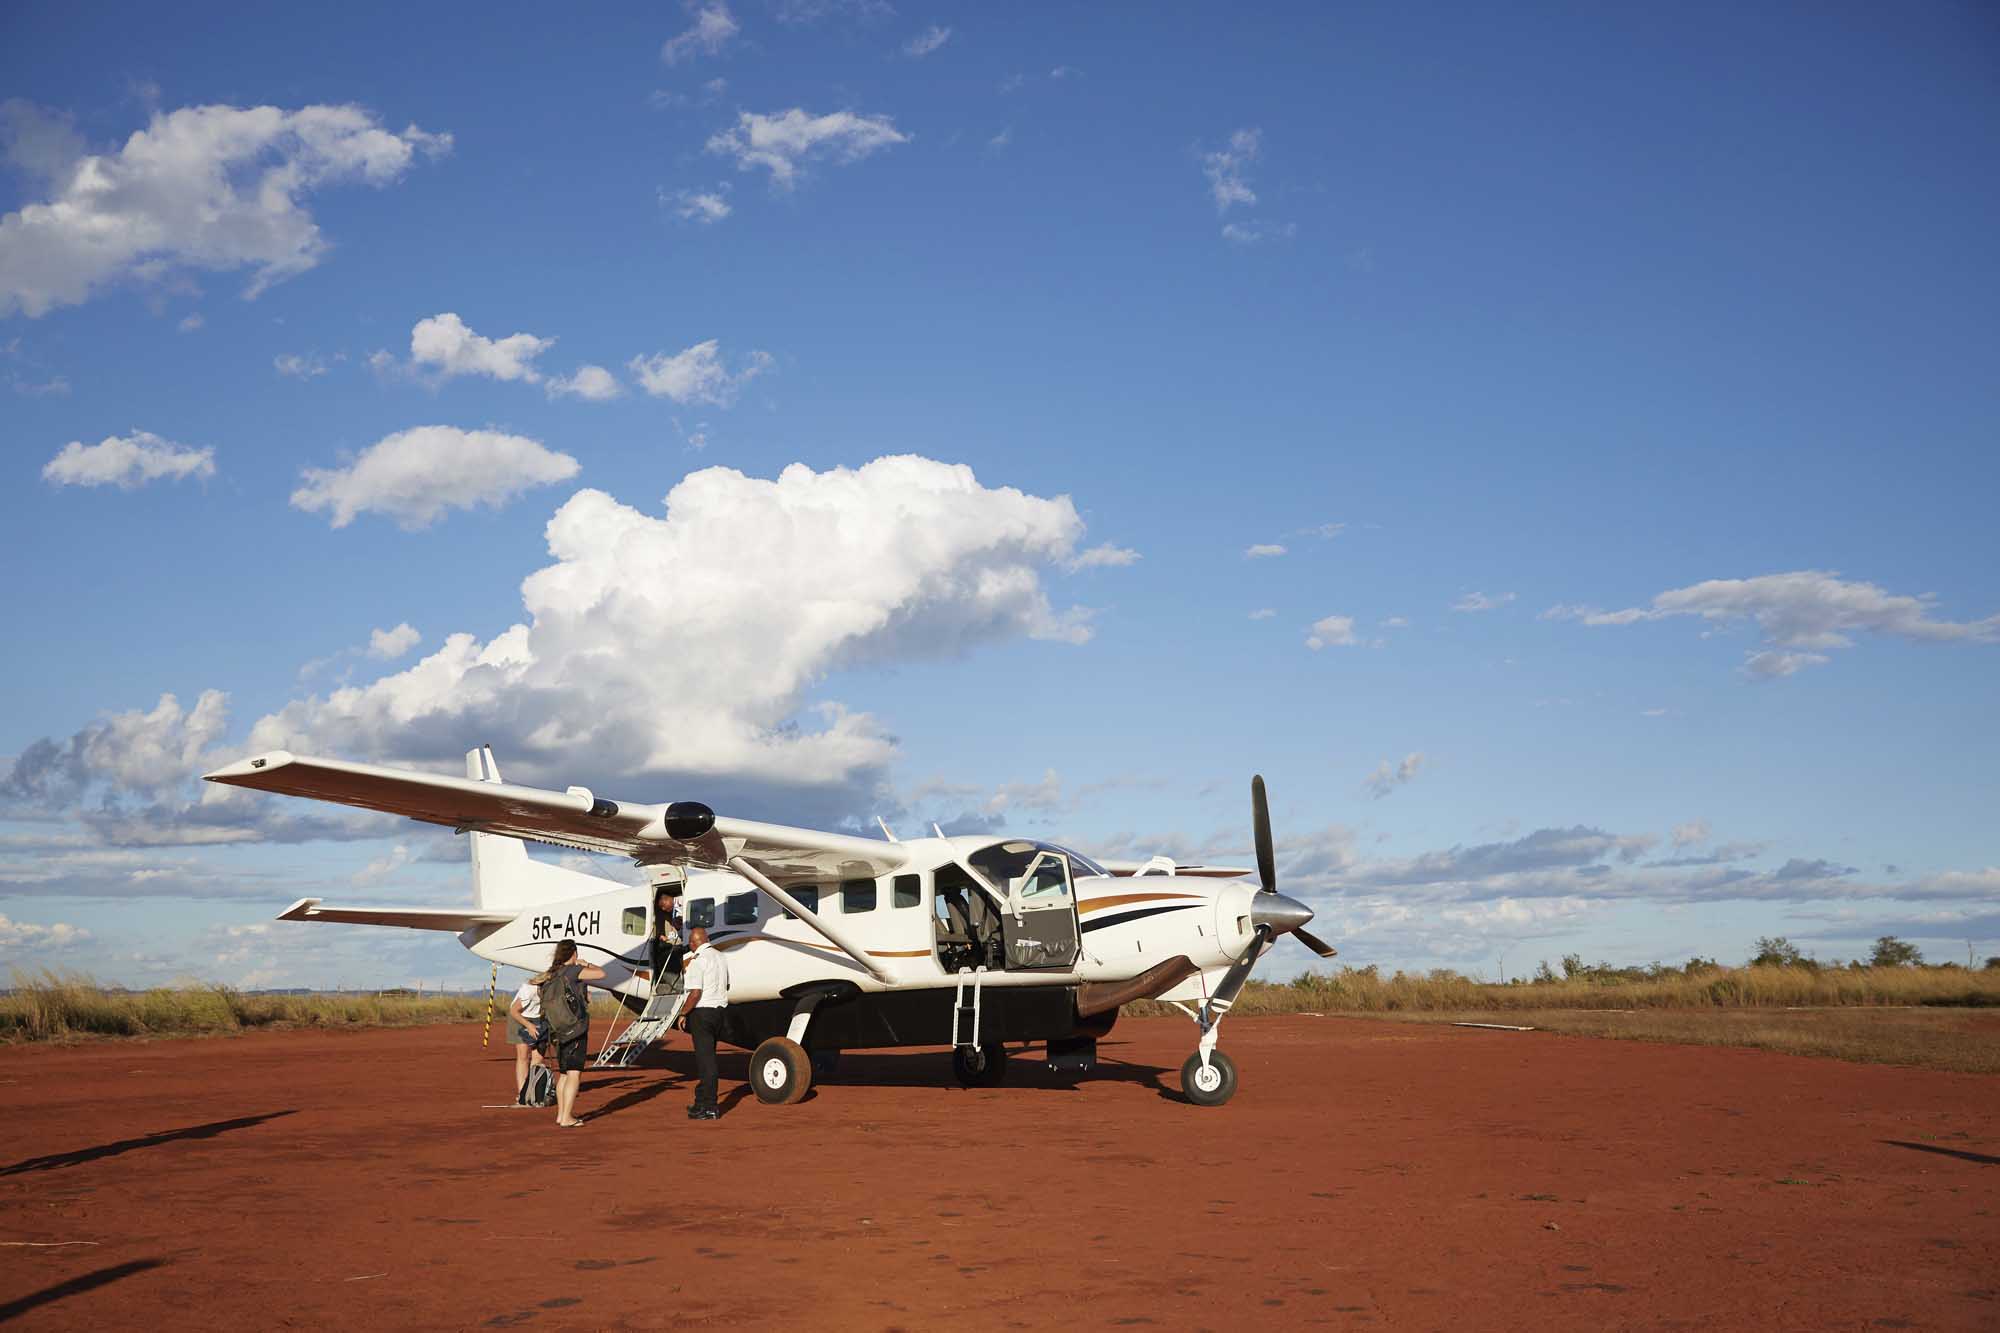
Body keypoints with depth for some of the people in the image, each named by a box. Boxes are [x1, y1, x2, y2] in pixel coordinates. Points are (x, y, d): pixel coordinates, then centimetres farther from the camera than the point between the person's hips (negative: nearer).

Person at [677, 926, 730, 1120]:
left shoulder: (697, 961, -15)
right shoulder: (721, 957, 11)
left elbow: (695, 993, -21)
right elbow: (727, 986, 22)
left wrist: (683, 1013, -11)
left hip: (702, 1011, -8)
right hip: (720, 1009, 8)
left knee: (705, 1058, -5)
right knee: (706, 1056, 17)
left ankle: (709, 1107, -5)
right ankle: (701, 1101, 24)